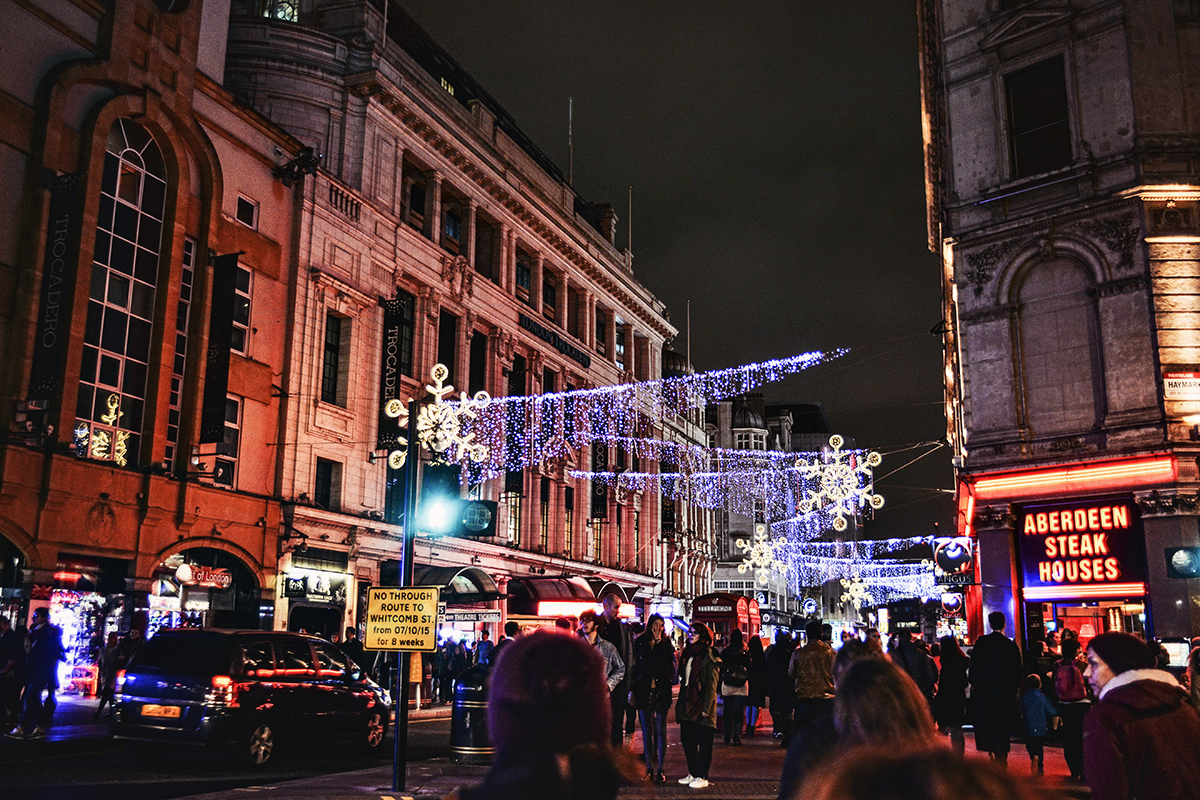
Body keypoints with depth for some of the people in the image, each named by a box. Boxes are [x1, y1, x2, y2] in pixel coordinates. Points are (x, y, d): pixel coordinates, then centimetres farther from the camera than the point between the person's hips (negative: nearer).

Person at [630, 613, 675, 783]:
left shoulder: (666, 643, 5)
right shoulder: (639, 642, 6)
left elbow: (670, 664, -7)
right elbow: (635, 665, 6)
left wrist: (659, 641, -8)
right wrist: (633, 689, 2)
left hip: (661, 690, -1)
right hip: (644, 690, 1)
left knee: (660, 729, 0)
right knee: (647, 730, 6)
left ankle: (659, 769, 3)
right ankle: (649, 767, 14)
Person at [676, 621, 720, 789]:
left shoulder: (709, 657, -8)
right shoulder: (688, 654, 15)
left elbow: (711, 685, -11)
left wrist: (706, 708, -16)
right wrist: (681, 703, 14)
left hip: (701, 705, -8)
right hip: (687, 705, 8)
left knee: (703, 741, 0)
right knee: (687, 740, 10)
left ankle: (702, 777, 6)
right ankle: (692, 773, 21)